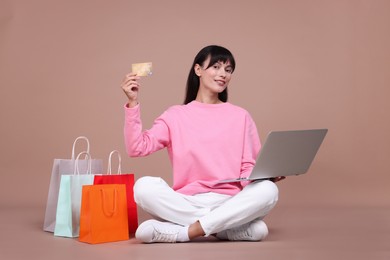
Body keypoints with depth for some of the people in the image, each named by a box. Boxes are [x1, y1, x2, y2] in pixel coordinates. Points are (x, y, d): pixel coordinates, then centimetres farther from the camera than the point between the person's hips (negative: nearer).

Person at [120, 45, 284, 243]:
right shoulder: (176, 115, 10)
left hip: (230, 202, 1)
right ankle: (223, 225, -24)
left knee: (267, 190, -29)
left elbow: (248, 168, 8)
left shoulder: (240, 116, 12)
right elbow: (137, 148, 0)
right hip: (186, 203, 0)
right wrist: (133, 103, -7)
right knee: (144, 186, -28)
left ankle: (188, 231, -26)